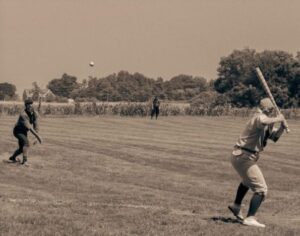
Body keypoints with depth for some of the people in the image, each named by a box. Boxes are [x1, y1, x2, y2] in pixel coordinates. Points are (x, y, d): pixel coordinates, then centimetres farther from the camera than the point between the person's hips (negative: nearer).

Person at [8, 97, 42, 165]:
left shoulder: (34, 114, -9)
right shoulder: (23, 115, -32)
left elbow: (36, 126, -10)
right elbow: (29, 127, -38)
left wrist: (36, 138, -17)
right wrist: (38, 136, -41)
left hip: (24, 132, 8)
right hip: (18, 131, -8)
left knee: (22, 148, 16)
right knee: (26, 142, -31)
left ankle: (12, 158, 41)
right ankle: (25, 159, -33)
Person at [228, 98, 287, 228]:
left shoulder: (268, 123, 12)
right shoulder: (259, 117, -19)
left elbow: (274, 137, 16)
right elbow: (263, 122, -43)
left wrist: (281, 127, -2)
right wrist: (278, 119, -28)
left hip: (240, 157, 11)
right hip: (244, 157, -11)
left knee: (248, 181, 36)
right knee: (261, 189, -10)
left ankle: (236, 206, 52)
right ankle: (250, 218, -12)